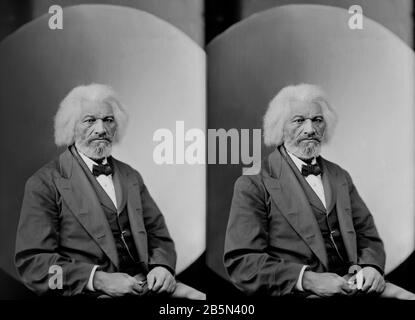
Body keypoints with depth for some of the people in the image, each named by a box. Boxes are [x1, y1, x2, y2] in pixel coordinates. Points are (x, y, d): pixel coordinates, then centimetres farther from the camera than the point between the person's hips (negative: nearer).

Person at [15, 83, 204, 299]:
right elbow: (31, 261, -7)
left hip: (146, 285, 5)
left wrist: (162, 265, -4)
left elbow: (158, 235, 19)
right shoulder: (45, 183, -1)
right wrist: (99, 280, -18)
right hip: (89, 293, -5)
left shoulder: (131, 177, 18)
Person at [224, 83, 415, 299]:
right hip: (299, 294, -6)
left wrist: (371, 266, -5)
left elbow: (368, 237, 18)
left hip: (354, 288, 6)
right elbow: (241, 261, -9)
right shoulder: (253, 185, -2)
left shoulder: (340, 178, 18)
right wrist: (308, 280, -20)